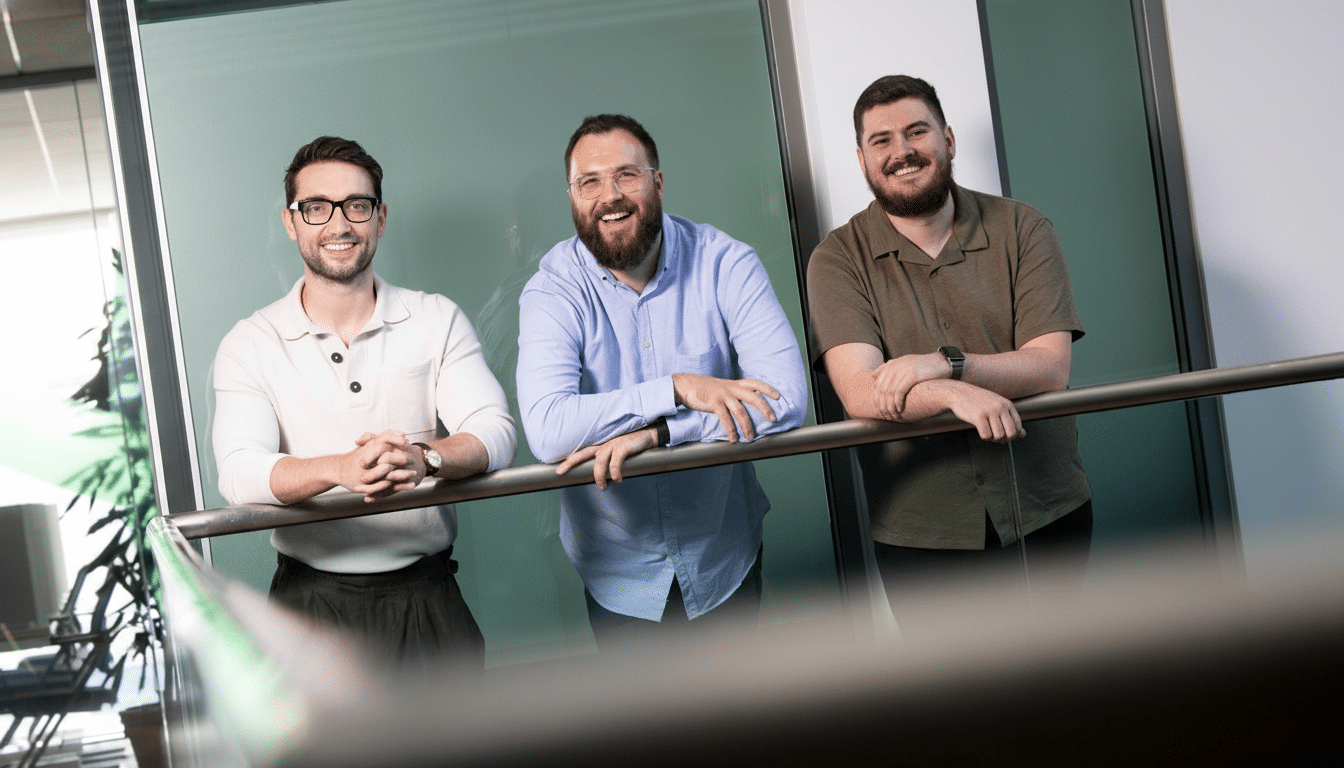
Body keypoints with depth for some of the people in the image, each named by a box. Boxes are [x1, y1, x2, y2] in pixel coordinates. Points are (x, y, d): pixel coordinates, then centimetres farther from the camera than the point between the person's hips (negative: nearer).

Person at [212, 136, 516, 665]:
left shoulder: (437, 320, 6)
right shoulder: (251, 344, 3)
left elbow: (495, 432, -5)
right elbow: (239, 472, -12)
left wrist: (424, 459, -27)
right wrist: (341, 469, -31)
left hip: (424, 588, 1)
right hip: (311, 599, -1)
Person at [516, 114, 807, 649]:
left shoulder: (724, 263, -12)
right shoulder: (551, 292, -14)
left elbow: (786, 399, -22)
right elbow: (546, 433, -29)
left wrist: (655, 433, -30)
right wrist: (677, 388, -33)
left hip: (725, 558, 1)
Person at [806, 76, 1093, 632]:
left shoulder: (1021, 230, -1)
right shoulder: (839, 259, -6)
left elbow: (1050, 367, -11)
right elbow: (860, 394, -18)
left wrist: (946, 363, -26)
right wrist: (956, 394, -35)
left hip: (1048, 517, 2)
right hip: (920, 537, -1)